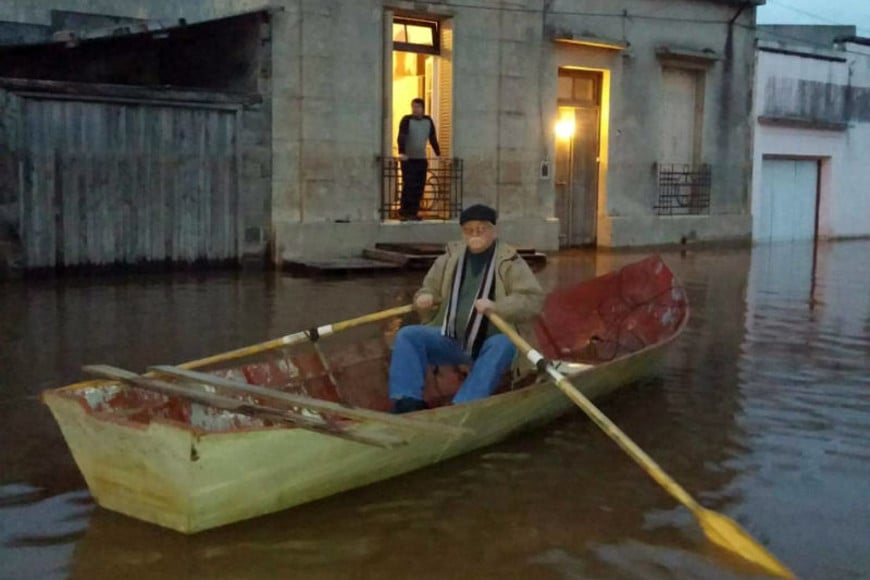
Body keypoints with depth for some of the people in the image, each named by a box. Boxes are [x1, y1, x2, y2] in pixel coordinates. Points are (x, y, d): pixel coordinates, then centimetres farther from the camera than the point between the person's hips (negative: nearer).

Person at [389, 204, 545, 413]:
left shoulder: (509, 261, -3)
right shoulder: (451, 256, 10)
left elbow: (534, 299, -13)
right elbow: (430, 287, 21)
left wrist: (496, 306, -28)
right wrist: (424, 297, -5)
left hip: (489, 343, -4)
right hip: (450, 340, 4)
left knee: (503, 345, -36)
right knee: (408, 335, -14)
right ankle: (408, 403, -25)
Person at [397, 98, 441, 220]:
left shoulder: (428, 121, 8)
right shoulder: (406, 120, -5)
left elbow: (433, 139, 13)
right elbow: (401, 137, -15)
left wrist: (438, 154, 7)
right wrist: (401, 153, -29)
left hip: (422, 159, 4)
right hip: (408, 159, -4)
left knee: (419, 187, 2)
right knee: (408, 186, -8)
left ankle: (413, 212, 9)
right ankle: (403, 213, -2)